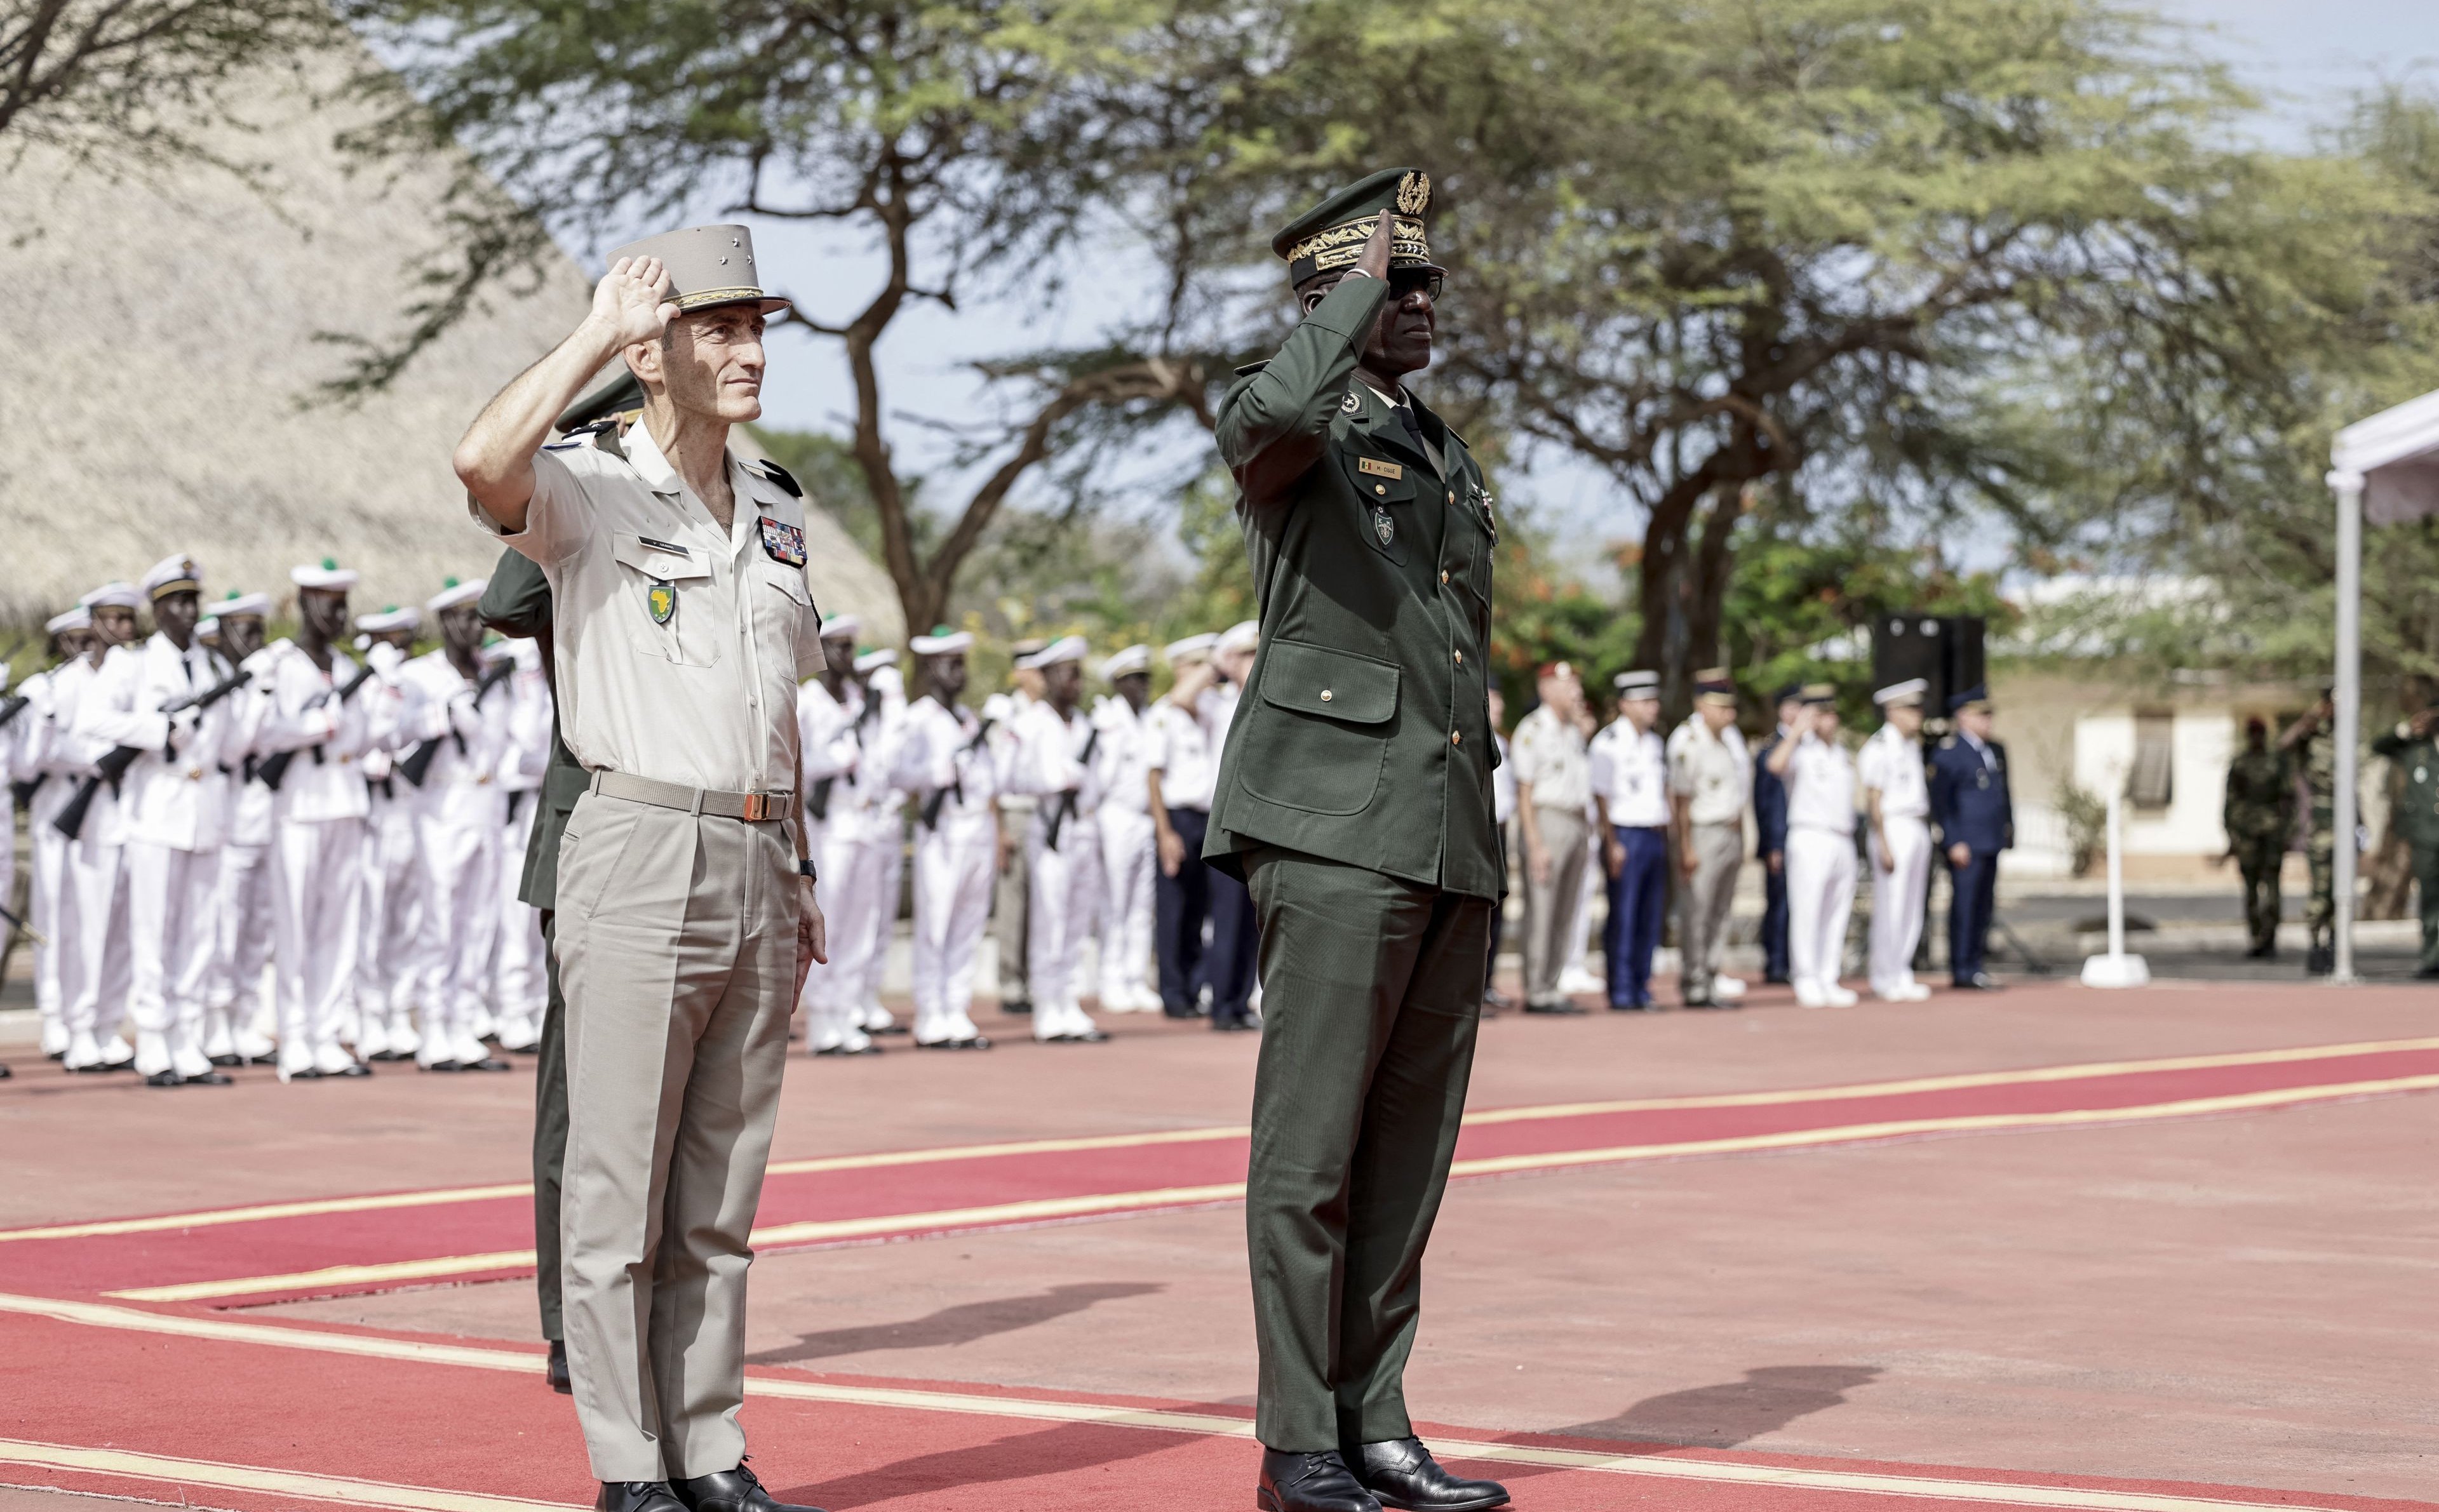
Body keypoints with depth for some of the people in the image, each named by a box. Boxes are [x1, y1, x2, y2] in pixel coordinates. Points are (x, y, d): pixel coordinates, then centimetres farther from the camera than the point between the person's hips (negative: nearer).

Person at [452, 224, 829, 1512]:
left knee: (720, 1193, 10)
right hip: (640, 855, -6)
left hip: (756, 868, 6)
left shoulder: (777, 512, 16)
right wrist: (597, 335, -15)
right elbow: (484, 461, -27)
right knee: (620, 1185, -3)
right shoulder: (588, 496, -3)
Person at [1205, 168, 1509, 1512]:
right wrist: (1359, 288, -14)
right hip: (1335, 829, -8)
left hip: (1450, 843, 8)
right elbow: (1276, 408, -30)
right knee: (1311, 1145, -6)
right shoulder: (1290, 429, -1)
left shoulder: (1449, 459, 23)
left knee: (1410, 1148, 8)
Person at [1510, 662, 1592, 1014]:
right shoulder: (1532, 730, -7)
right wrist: (1536, 844, -17)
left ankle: (1550, 988, 13)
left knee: (1565, 915, 8)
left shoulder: (1574, 733, 18)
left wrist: (1585, 841, 16)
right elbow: (1524, 791, -11)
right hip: (1546, 821, -8)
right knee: (1541, 912, -7)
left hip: (1575, 824, 8)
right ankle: (1536, 994, -5)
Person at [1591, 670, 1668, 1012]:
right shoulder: (1608, 743, -7)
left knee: (1651, 918, 7)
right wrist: (1612, 845, -13)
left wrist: (1665, 836, 14)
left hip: (1656, 839, 7)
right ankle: (1621, 992, -3)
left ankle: (1642, 987, 13)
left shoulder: (1656, 743, 15)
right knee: (1623, 917, -6)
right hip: (1626, 838, -7)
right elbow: (1601, 796, -9)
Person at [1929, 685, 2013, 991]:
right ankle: (1962, 969, -4)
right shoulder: (1948, 753, -7)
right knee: (1964, 904, -6)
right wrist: (1954, 843, -15)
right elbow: (1941, 802, -10)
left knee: (1985, 905, 9)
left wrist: (2008, 828, 15)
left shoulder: (1996, 751, 16)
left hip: (1992, 842, 8)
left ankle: (1974, 964, 14)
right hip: (1966, 847, -8)